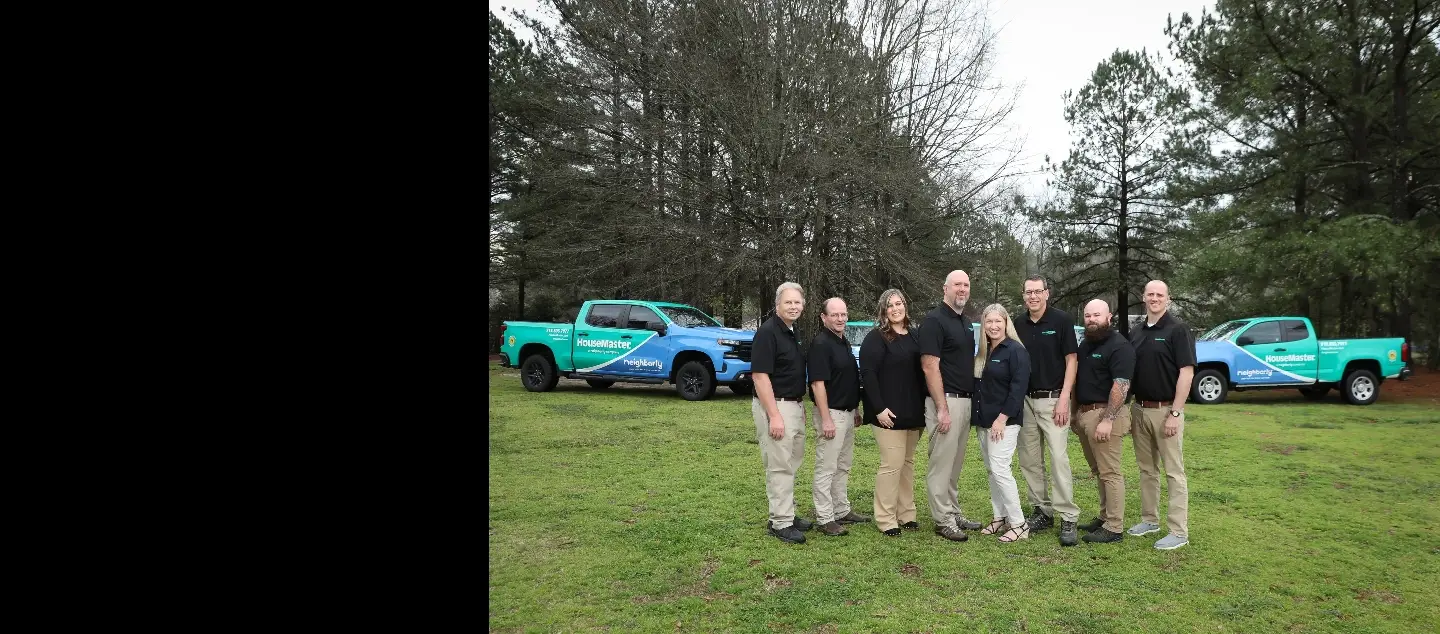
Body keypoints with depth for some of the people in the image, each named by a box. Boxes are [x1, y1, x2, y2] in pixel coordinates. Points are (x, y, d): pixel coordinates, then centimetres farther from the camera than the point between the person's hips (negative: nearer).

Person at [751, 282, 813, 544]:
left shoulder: (794, 333, 12)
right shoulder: (768, 332, -15)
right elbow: (760, 376, -20)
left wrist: (801, 404, 16)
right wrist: (774, 416, -23)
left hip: (795, 406, 9)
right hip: (775, 406, -9)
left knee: (792, 464, 15)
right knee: (779, 466, -3)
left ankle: (788, 513, 26)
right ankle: (781, 522, 5)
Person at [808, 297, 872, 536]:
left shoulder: (844, 342, 13)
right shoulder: (820, 344, -16)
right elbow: (818, 383, -21)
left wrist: (856, 410, 19)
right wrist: (826, 419, -24)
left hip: (848, 412, 10)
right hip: (832, 412, -9)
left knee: (843, 466, 16)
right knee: (826, 468, -3)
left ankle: (842, 511, 27)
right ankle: (824, 519, 3)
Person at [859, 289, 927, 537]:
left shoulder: (914, 336, 13)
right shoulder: (876, 338, -8)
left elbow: (921, 372, 19)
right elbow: (868, 374, -15)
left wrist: (924, 406, 12)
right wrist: (879, 408, -20)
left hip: (914, 412, 7)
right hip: (889, 412, -7)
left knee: (908, 463, 13)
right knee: (892, 465, -6)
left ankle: (906, 513, 23)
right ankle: (885, 519, 3)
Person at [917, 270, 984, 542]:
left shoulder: (967, 322, 15)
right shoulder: (934, 321, -11)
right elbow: (930, 367, -17)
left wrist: (973, 400, 15)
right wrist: (942, 408, -20)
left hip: (965, 401, 9)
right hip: (945, 400, -8)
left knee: (956, 463, 15)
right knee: (942, 463, -2)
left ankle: (954, 512, 24)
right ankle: (943, 520, 5)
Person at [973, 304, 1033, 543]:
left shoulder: (1016, 351, -9)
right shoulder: (984, 352, 13)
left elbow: (1018, 388, -16)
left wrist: (1002, 418, -19)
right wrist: (979, 417, 9)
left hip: (1004, 421, -8)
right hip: (984, 420, 8)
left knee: (1000, 469, -12)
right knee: (991, 470, 10)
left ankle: (1019, 525, -3)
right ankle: (1000, 518, 19)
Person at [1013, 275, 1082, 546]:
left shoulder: (1061, 320, -5)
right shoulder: (1019, 325, 8)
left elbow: (1071, 360, -6)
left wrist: (1064, 398, -13)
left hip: (1052, 399, -5)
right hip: (1025, 400, 5)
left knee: (1059, 458, -10)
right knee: (1029, 460, 7)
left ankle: (1068, 518, -4)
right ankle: (1042, 511, 18)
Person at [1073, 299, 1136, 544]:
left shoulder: (1119, 346, -11)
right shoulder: (1085, 345, 17)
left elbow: (1121, 385, -19)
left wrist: (1107, 420, -24)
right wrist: (1076, 414, 17)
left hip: (1104, 415, -9)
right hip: (1085, 414, 9)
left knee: (1109, 473, -5)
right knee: (1099, 472, 15)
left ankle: (1114, 528, 1)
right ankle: (1105, 517, 25)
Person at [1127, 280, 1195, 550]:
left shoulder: (1177, 329, -8)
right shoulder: (1136, 333, 11)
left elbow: (1187, 372, -13)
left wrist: (1175, 413, -17)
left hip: (1165, 410, -6)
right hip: (1140, 410, 7)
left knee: (1173, 471, -1)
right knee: (1146, 469, 14)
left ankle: (1179, 531, 4)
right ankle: (1149, 519, 25)